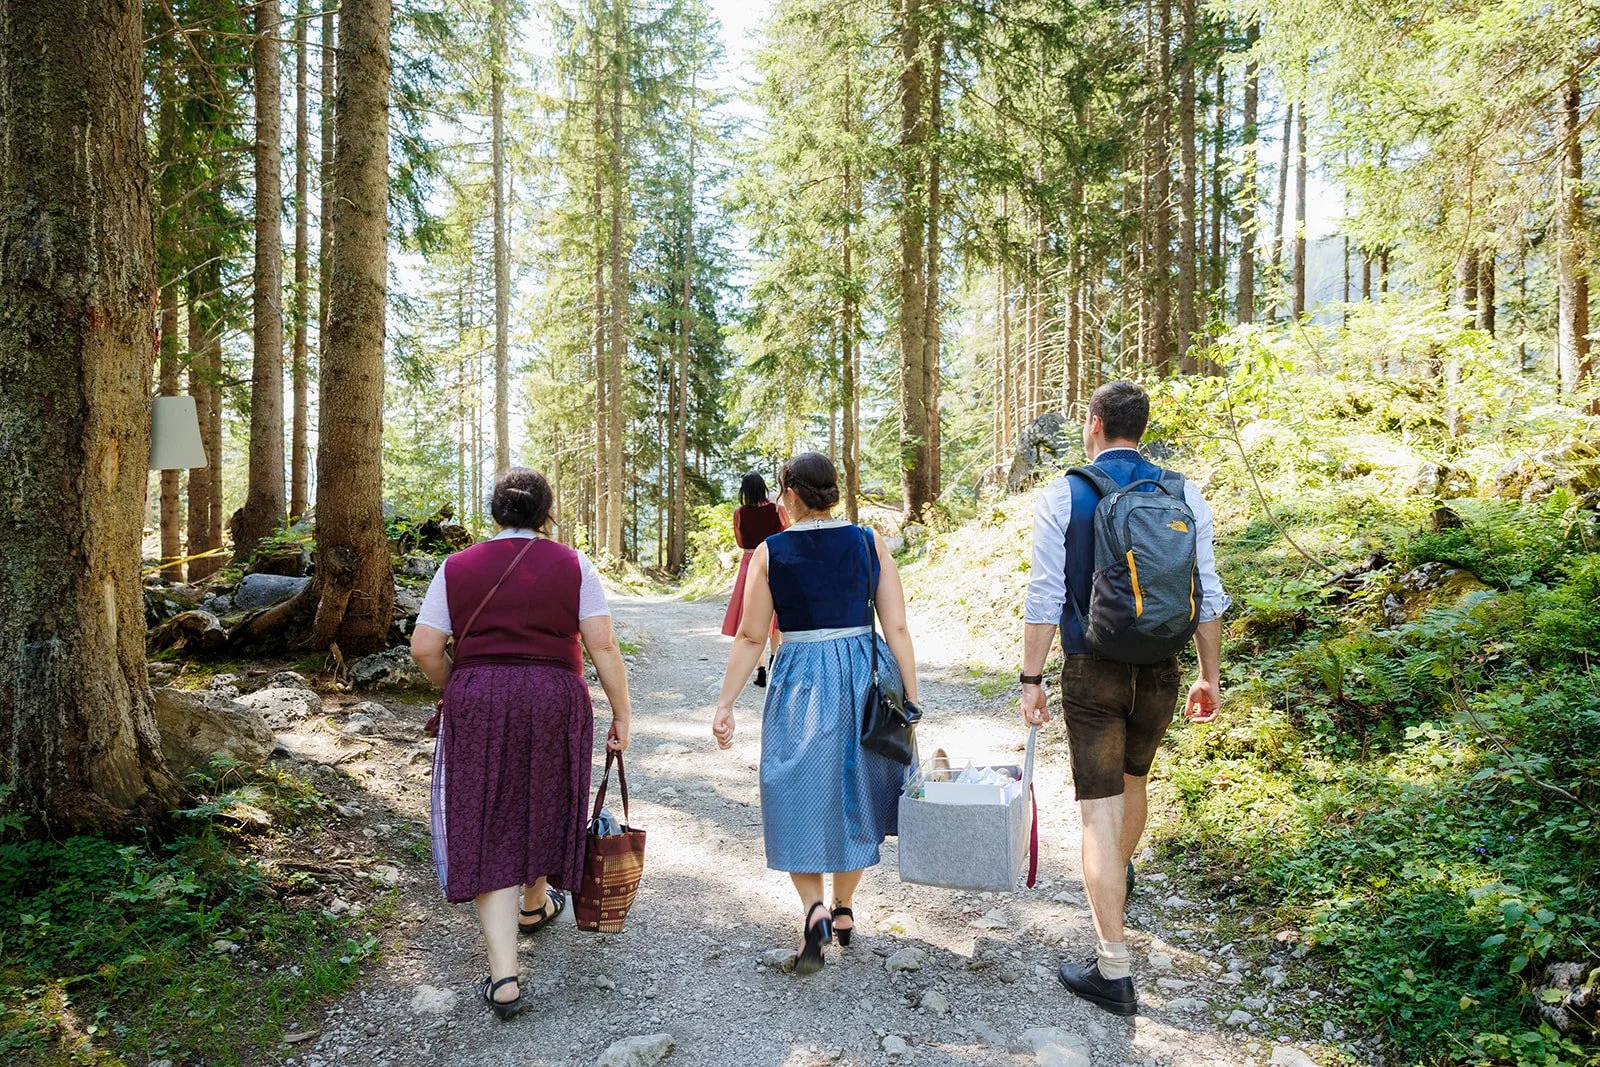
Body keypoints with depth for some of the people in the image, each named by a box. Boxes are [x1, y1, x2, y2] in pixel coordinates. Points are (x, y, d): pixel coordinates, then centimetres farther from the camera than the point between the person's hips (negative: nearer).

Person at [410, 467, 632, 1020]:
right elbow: (603, 646, -6)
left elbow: (425, 649, -1)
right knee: (543, 805, 23)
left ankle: (504, 974, 1)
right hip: (555, 703, 0)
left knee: (486, 829, 5)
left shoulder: (457, 568, 3)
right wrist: (621, 713, 1)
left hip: (476, 705, 0)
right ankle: (535, 904, 47)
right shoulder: (573, 565, 0)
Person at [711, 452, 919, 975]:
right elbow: (897, 629, -3)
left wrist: (725, 704, 2)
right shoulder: (870, 544, 0)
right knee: (855, 792, 19)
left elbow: (751, 637, -5)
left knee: (799, 799, 12)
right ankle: (844, 910, 32)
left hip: (801, 683, -2)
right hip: (866, 677, 3)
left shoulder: (769, 552, -5)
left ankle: (814, 909, -6)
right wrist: (911, 701, 2)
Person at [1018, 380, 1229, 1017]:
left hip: (1091, 670, -4)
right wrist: (1210, 676, 13)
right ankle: (1120, 876, 53)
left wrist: (1031, 680, -5)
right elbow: (1206, 594, 3)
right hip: (1160, 670, 4)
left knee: (1100, 810, 0)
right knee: (1134, 778, 27)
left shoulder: (1063, 495, -8)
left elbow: (1045, 597, -11)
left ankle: (1114, 971, 3)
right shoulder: (1184, 494, 1)